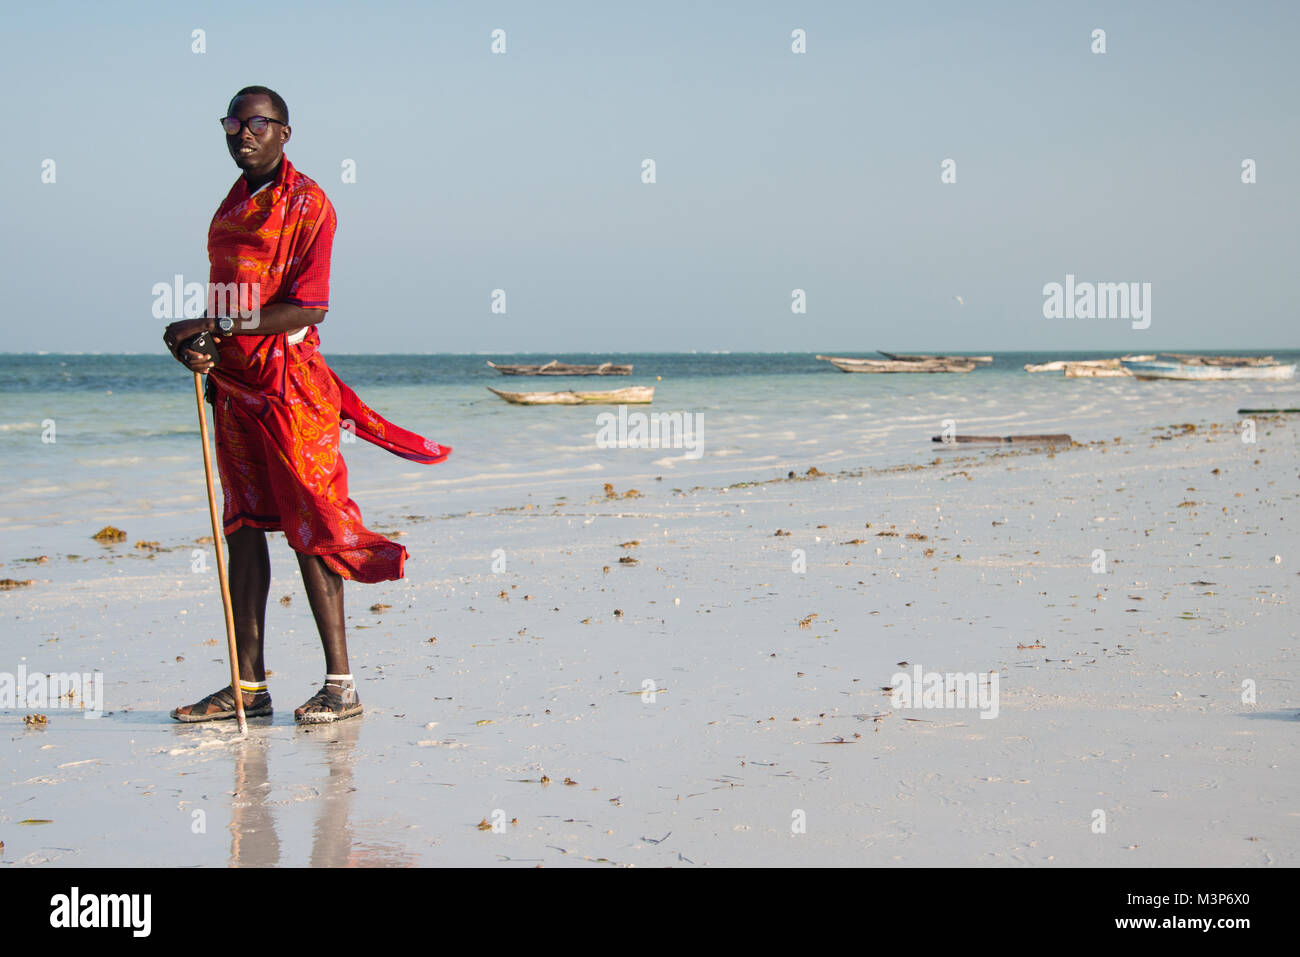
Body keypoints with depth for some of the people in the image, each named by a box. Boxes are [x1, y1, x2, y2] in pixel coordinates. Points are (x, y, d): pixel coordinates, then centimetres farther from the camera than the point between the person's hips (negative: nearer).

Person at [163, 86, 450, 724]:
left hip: (288, 381, -8)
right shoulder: (232, 206, 16)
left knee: (309, 528, -6)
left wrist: (215, 326, -19)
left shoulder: (306, 204, -9)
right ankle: (248, 684, 11)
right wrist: (195, 346, -1)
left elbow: (307, 308, -18)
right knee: (244, 527, 7)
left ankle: (340, 683, -2)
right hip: (233, 384, 8)